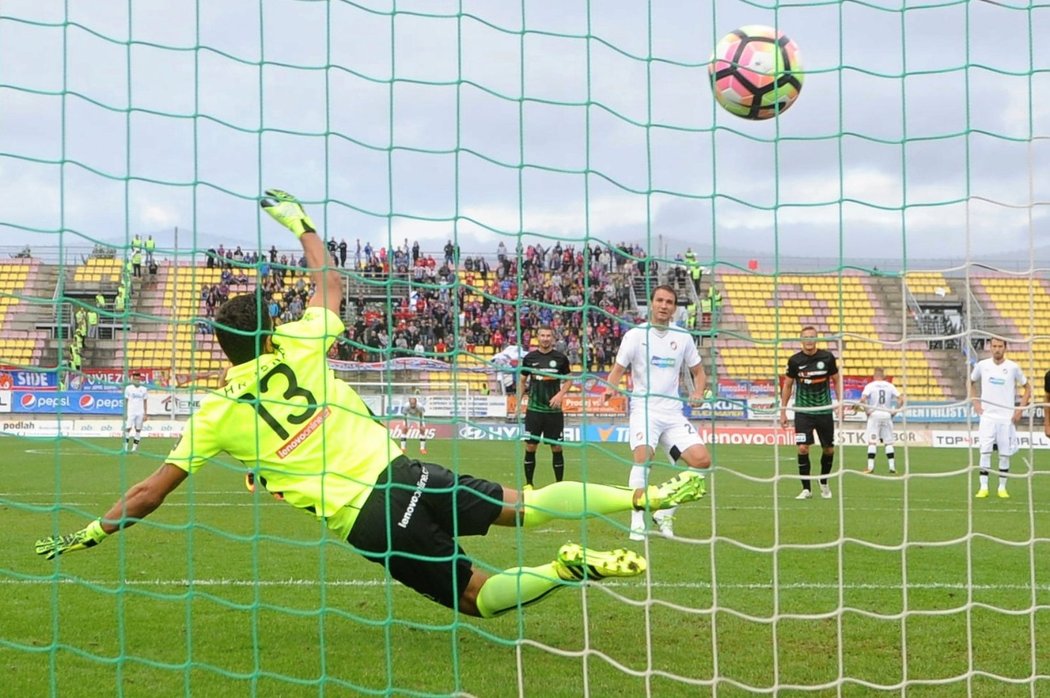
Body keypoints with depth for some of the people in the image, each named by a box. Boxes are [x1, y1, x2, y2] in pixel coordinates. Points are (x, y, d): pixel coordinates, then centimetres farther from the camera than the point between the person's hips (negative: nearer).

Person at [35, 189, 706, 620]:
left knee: (480, 597, 6)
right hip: (401, 473, 2)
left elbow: (151, 490, 7)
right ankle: (647, 495, -11)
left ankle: (566, 568, -22)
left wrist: (90, 533, 20)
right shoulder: (300, 351, 5)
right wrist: (303, 227, 38)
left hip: (365, 521, -2)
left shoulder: (217, 415, 2)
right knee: (527, 504, 6)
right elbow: (331, 284, 24)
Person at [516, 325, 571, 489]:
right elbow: (522, 381, 13)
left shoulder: (561, 358, 0)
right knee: (530, 447, 0)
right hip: (534, 409, 1)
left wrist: (560, 394, -10)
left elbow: (568, 380, 7)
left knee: (557, 448, 1)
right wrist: (518, 403, 6)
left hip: (554, 410, -1)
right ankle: (528, 484, 10)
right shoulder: (529, 357, 3)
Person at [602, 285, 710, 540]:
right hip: (644, 409, -4)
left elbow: (698, 371, 20)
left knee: (702, 460, -10)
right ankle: (637, 522, -21)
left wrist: (698, 392, -1)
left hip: (673, 413, 4)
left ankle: (665, 512, 5)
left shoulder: (683, 337, 10)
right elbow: (618, 369, 4)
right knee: (643, 457, -29)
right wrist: (610, 388, -18)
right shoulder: (635, 335, 1)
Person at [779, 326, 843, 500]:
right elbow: (787, 385, 5)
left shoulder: (827, 357, -4)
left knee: (829, 449, 7)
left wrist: (840, 404, 2)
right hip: (803, 412, -1)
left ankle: (824, 483, 32)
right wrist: (783, 411, 4)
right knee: (803, 448, -12)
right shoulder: (795, 360, -4)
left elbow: (836, 380, 7)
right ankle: (806, 489, -2)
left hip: (825, 411, 1)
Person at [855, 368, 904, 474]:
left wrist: (866, 410, -4)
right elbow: (901, 399, -1)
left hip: (874, 414, -2)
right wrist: (895, 411, 7)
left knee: (872, 442, -2)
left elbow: (863, 399, -16)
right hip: (887, 415, 2)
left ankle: (870, 466, -8)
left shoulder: (870, 386, -2)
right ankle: (892, 467, 6)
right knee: (888, 442, 9)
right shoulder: (890, 386, 6)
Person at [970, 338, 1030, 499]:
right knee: (985, 452, -8)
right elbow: (971, 382, 18)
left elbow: (1027, 387, 8)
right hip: (987, 415, 0)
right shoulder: (982, 365, 1)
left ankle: (1002, 488, 12)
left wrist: (1020, 409, 0)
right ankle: (983, 487, -4)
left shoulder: (1013, 367, -2)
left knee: (1005, 454, 2)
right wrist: (975, 402, 6)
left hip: (1006, 417, 0)